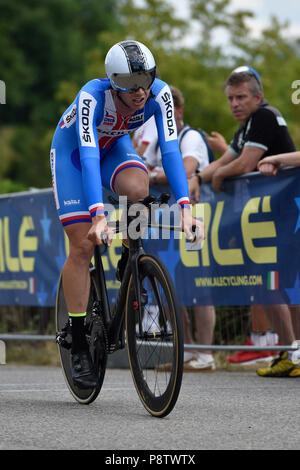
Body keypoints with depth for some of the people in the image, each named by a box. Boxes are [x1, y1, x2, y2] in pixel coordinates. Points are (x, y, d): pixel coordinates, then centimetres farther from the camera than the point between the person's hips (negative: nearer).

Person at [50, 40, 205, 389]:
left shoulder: (159, 95, -28)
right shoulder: (92, 96, -38)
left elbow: (170, 150, -34)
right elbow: (89, 156, -46)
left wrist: (185, 208, -45)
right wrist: (98, 215, -58)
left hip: (115, 146, 3)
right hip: (72, 150, -3)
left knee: (137, 189, -33)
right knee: (83, 245, -11)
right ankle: (79, 345, -3)